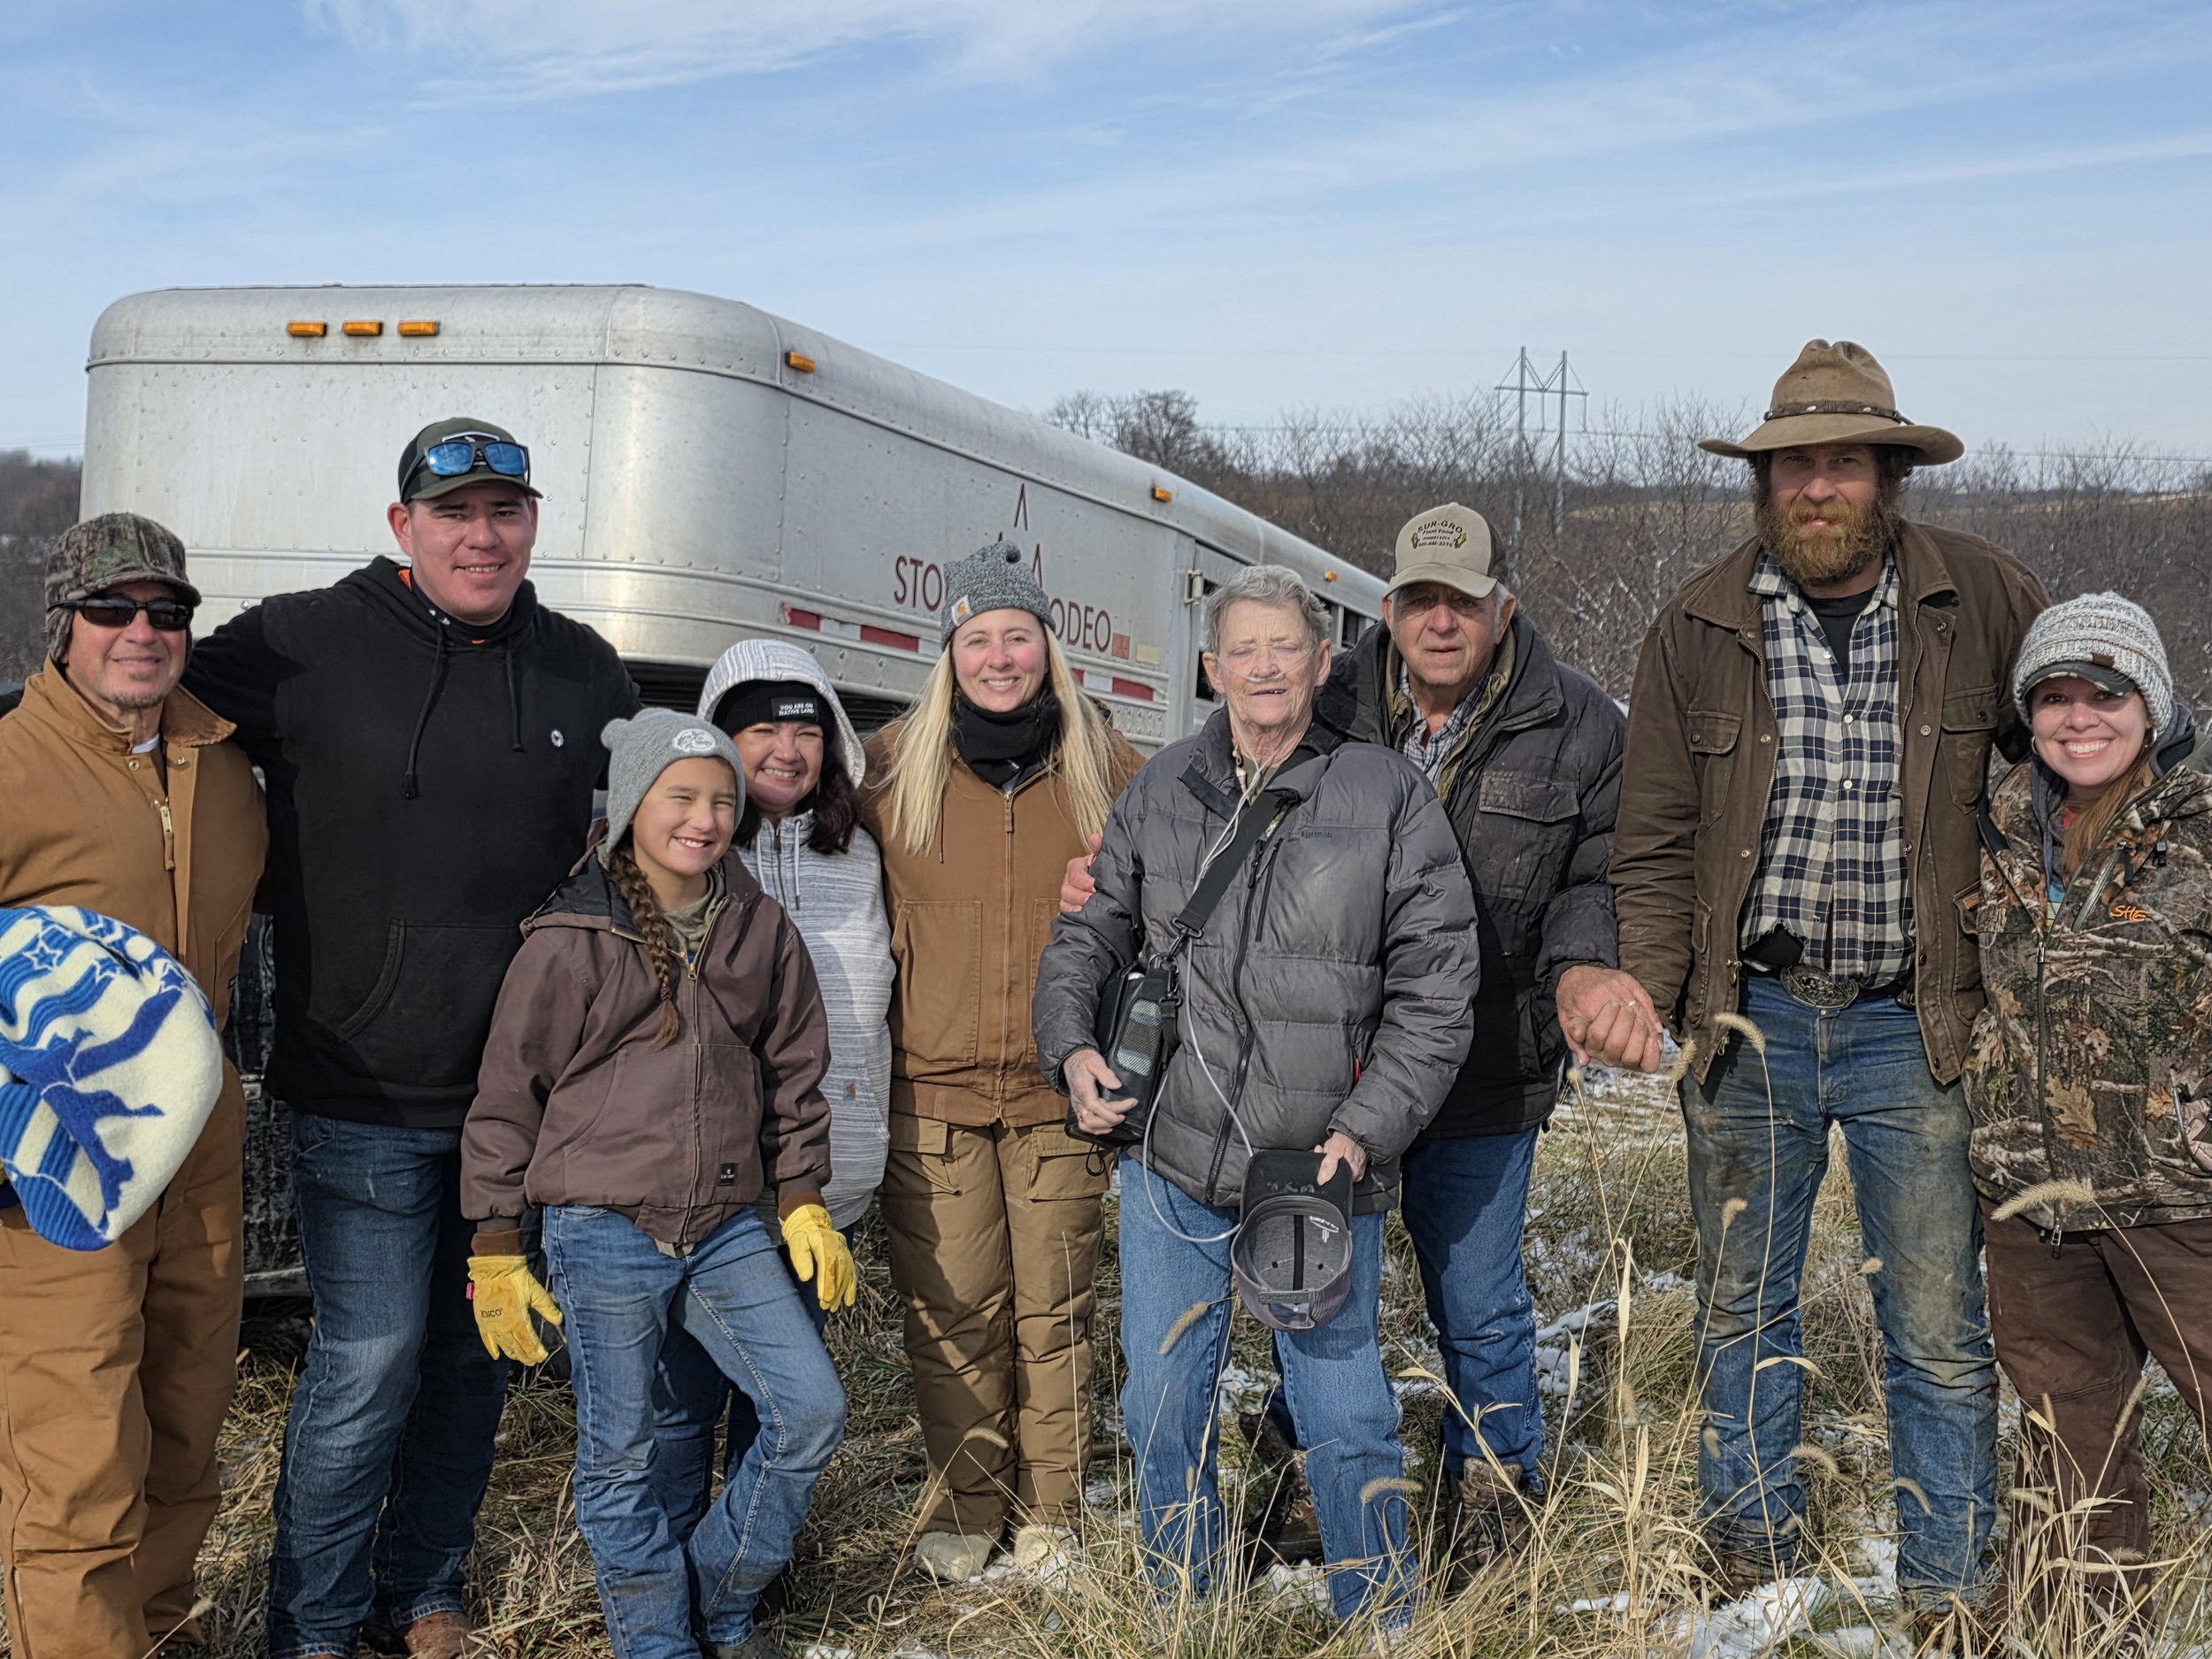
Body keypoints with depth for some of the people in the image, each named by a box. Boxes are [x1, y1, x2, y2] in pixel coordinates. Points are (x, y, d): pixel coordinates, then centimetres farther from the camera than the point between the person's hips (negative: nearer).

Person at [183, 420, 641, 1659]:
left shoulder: (586, 671, 8)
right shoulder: (300, 647, -6)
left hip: (524, 1091, 5)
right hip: (367, 1095, -4)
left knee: (478, 1356, 15)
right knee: (370, 1361, -3)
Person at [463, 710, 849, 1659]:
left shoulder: (760, 929, 5)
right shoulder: (568, 940, -7)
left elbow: (793, 1072, 15)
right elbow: (507, 1098, -2)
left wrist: (803, 1203, 11)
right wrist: (497, 1253, -1)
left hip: (727, 1228, 4)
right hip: (604, 1233, -4)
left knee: (812, 1412, 0)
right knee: (618, 1458, 4)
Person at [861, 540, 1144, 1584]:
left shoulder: (1103, 766, 4)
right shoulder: (895, 764, 3)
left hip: (1059, 1089, 0)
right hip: (932, 1090, 0)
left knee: (1055, 1310, 7)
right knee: (951, 1312, 3)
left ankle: (1049, 1514, 22)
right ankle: (965, 1510, 19)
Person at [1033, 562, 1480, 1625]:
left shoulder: (1389, 795, -2)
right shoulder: (1160, 793, 7)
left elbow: (1435, 987, -3)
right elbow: (1089, 936, 17)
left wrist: (1365, 1128, -11)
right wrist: (1072, 1045, -2)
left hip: (1321, 1174, -3)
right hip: (1170, 1160, 3)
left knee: (1345, 1419, 5)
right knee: (1162, 1408, 13)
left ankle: (1381, 1622, 27)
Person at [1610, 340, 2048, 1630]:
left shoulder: (1984, 601, -3)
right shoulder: (1700, 628, 0)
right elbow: (1654, 838, 4)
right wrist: (1648, 993, -7)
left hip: (1912, 1025, -1)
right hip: (1749, 1015, 2)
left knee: (1941, 1327, 2)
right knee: (1743, 1305, 13)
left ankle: (1947, 1583, 18)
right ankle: (1757, 1538, 31)